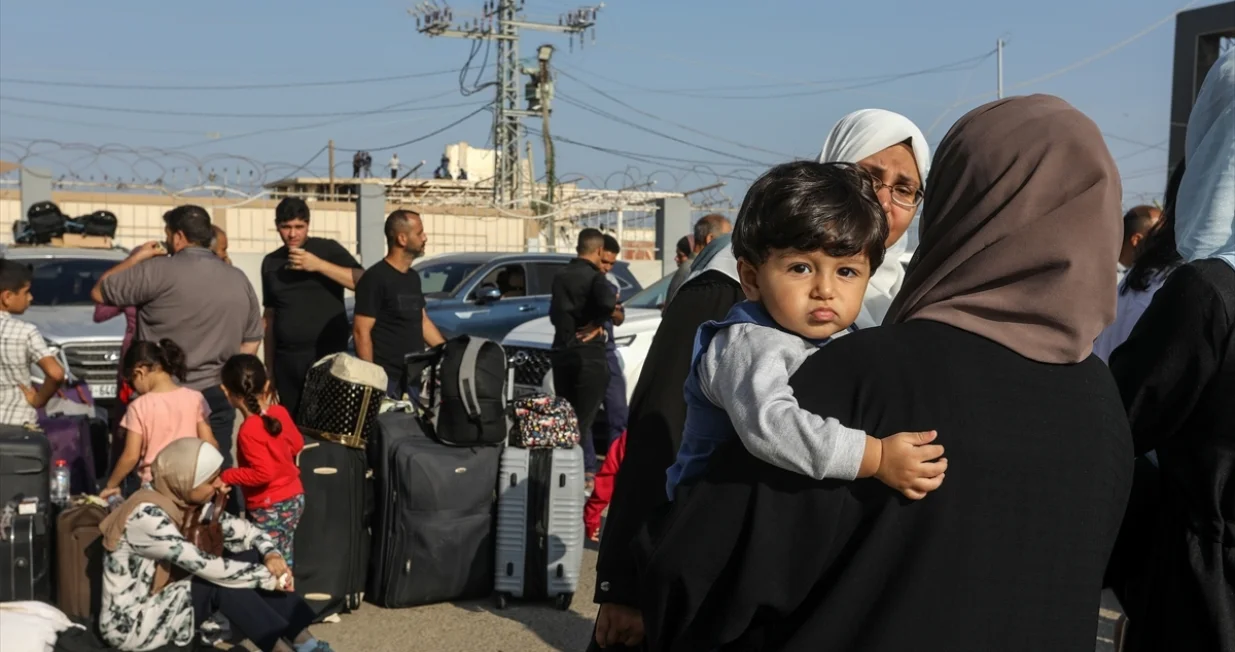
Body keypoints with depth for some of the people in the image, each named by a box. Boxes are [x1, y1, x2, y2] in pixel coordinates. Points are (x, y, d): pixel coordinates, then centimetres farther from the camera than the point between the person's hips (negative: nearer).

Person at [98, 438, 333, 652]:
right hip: (131, 623, -8)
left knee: (251, 558, -7)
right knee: (223, 581, -26)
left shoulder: (188, 502, -3)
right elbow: (206, 567, -31)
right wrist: (269, 577, -22)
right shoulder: (147, 515, -28)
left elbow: (240, 529, 5)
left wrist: (271, 554, -15)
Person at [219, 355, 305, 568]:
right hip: (294, 497, 8)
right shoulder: (279, 412, -3)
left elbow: (263, 473, -27)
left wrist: (226, 477, -17)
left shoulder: (249, 431, -24)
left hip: (269, 507, -8)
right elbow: (297, 445, 11)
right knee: (283, 557, 21)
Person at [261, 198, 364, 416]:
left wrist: (318, 265, -22)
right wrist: (269, 367, 13)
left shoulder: (328, 249, 0)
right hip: (286, 360, 4)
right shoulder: (271, 262, 14)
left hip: (328, 356, -4)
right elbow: (269, 316, 17)